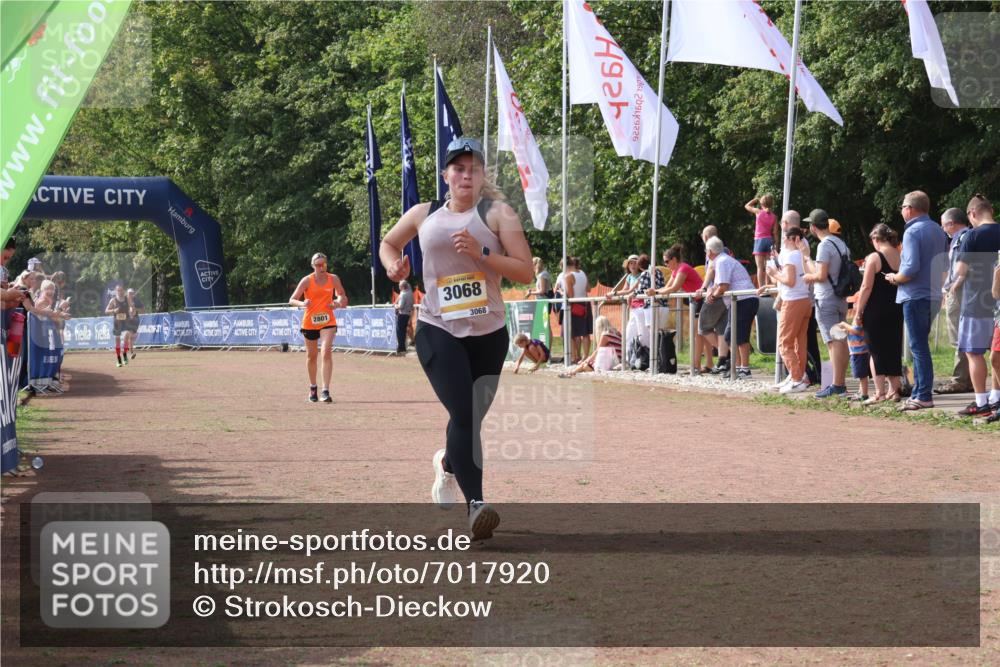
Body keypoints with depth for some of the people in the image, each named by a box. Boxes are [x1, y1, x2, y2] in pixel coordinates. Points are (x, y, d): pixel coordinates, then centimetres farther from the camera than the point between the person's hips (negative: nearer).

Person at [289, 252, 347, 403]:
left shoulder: (333, 279, -1)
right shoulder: (307, 280, -7)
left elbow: (342, 295, 17)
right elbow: (292, 300, -9)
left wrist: (339, 303, -7)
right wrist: (302, 303, -30)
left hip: (328, 321, 0)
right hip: (310, 322, 0)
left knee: (326, 352, -19)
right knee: (311, 356, 13)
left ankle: (325, 391, -21)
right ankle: (312, 388, 35)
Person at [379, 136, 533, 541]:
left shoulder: (498, 214, 0)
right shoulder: (423, 215, 8)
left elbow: (526, 271, -8)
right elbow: (388, 243, 27)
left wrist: (481, 253, -20)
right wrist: (393, 264, 5)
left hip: (489, 333, 1)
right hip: (438, 330, -1)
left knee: (471, 418, 13)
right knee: (463, 415, -19)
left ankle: (447, 463, 48)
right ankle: (475, 503, -25)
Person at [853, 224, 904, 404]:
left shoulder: (874, 258, -11)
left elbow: (866, 287, -13)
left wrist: (858, 312, -8)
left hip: (876, 311, -6)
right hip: (897, 309, 6)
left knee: (876, 351, 0)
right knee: (894, 349, 14)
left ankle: (879, 393, -3)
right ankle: (894, 390, 15)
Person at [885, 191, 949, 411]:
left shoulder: (913, 232, -14)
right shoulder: (939, 231, 12)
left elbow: (911, 268, -23)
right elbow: (944, 264, 19)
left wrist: (895, 278, -6)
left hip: (915, 296, -8)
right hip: (934, 296, 8)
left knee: (918, 346, -5)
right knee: (920, 345, 16)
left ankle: (924, 396, -5)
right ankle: (918, 391, 18)